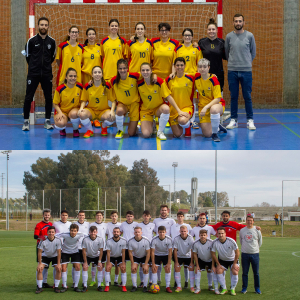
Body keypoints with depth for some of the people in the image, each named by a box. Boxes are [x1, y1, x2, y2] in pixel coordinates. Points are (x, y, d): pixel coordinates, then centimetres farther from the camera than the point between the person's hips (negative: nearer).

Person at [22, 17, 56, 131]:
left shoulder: (52, 41, 4)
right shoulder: (32, 40, -2)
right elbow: (27, 56, 8)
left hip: (47, 74, 2)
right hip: (33, 74, -2)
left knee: (48, 98, 2)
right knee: (28, 97, -2)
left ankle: (47, 121, 13)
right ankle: (26, 121, 6)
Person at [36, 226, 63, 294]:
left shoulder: (58, 240, -24)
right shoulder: (43, 241, -25)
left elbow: (59, 252, -17)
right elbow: (39, 252, -16)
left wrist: (58, 264, -19)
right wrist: (40, 263, -17)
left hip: (55, 256, 0)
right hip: (45, 256, 0)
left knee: (59, 269, -17)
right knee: (39, 269, -17)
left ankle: (56, 287, -4)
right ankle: (39, 287, -6)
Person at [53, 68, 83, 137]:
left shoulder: (80, 87, -7)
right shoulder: (60, 89, -12)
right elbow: (55, 104, -3)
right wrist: (60, 113, -20)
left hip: (74, 109, 1)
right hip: (62, 111, -1)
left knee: (74, 113, -38)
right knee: (60, 123, -35)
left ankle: (75, 130, -6)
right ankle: (62, 129, 8)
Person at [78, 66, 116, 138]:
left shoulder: (107, 86, -7)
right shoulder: (87, 86, -4)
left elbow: (113, 100, -4)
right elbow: (84, 101, 5)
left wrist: (112, 111, -22)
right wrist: (81, 108, -17)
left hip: (104, 111, 0)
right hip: (90, 110, 0)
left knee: (112, 118, -34)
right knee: (82, 114, -35)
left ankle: (104, 127, 8)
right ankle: (90, 130, 0)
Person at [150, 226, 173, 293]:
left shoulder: (169, 239, -25)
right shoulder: (154, 239, -26)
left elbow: (170, 252, -18)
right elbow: (152, 252, -18)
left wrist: (169, 263, -20)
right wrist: (153, 263, -18)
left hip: (166, 255, 0)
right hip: (157, 255, 0)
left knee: (168, 269, -9)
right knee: (154, 269, -10)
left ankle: (167, 287, -3)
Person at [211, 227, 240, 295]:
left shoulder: (231, 241, -26)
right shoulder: (215, 242, -21)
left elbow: (237, 252, -15)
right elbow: (213, 254, -8)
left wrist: (234, 263, -12)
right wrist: (218, 264, -7)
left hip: (232, 259, -2)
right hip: (222, 260, 2)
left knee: (235, 272, -18)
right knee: (219, 271, -17)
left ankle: (232, 289, 3)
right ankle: (224, 289, 1)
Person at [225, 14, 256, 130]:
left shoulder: (249, 36, 1)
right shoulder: (229, 36, 3)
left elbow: (253, 52, 11)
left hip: (246, 70, -1)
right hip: (232, 71, 1)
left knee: (247, 97, 2)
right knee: (233, 97, 6)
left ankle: (250, 120, 9)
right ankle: (233, 120, 14)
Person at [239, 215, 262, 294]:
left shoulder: (257, 230, 2)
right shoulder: (242, 230, 4)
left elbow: (260, 242, 13)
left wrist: (256, 248, 12)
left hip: (255, 253, 0)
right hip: (245, 254, 1)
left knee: (256, 272, 3)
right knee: (245, 272, 4)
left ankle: (257, 288, 13)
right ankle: (244, 288, 13)